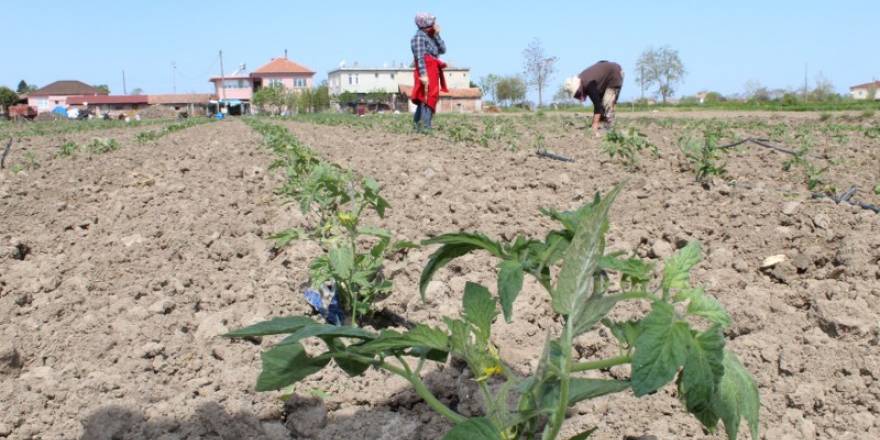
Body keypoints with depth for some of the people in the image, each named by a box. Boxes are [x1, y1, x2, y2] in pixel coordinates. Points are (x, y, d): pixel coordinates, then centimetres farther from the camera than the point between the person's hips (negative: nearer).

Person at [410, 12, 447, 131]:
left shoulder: (431, 37, 19)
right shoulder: (419, 36, -10)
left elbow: (443, 49, 11)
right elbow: (420, 57, -19)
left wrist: (437, 35, 2)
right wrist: (423, 74, -27)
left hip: (432, 72, 10)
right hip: (426, 71, -10)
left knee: (424, 99, 16)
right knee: (428, 98, -15)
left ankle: (417, 124, 24)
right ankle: (425, 126, -19)